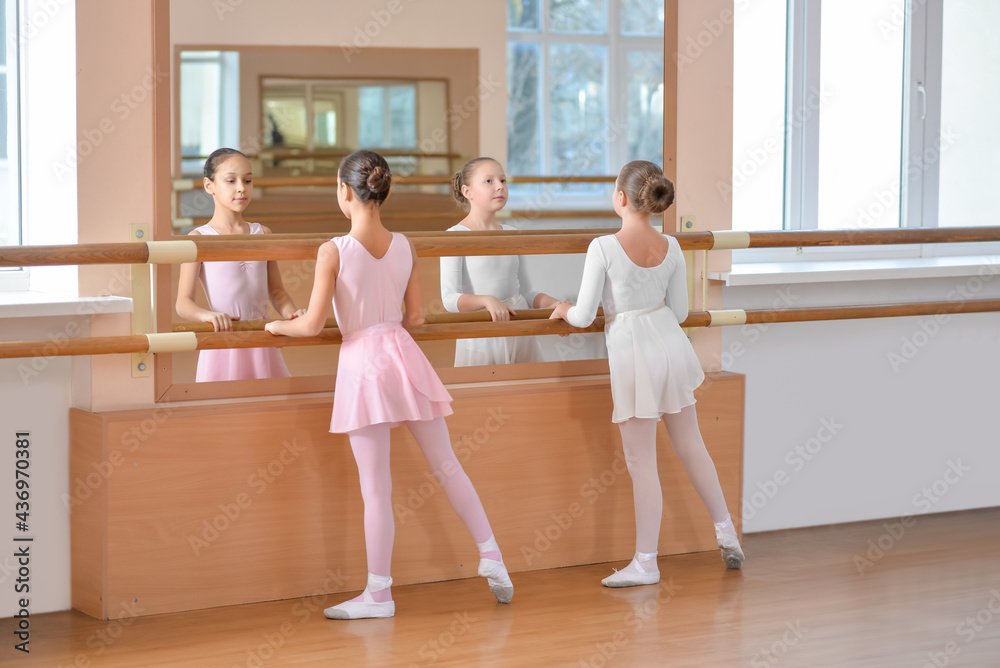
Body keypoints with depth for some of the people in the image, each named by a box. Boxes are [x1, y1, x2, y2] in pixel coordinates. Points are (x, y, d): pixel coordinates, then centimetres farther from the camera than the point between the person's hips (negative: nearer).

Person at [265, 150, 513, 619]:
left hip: (363, 364, -4)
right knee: (447, 466, 15)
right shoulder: (405, 247, 1)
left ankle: (379, 593, 8)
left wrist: (278, 326, 8)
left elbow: (313, 325, -12)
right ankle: (491, 558, 19)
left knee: (376, 488, 1)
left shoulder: (334, 251, -13)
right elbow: (416, 318, 7)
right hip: (404, 356, 4)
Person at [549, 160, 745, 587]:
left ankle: (645, 563, 9)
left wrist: (564, 311, 9)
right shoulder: (670, 248, -1)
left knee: (641, 463, 2)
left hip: (631, 353, -5)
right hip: (670, 344, 5)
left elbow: (584, 316, -13)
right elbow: (680, 311, 7)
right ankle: (726, 533, 29)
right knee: (690, 446, 20)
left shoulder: (604, 247, -17)